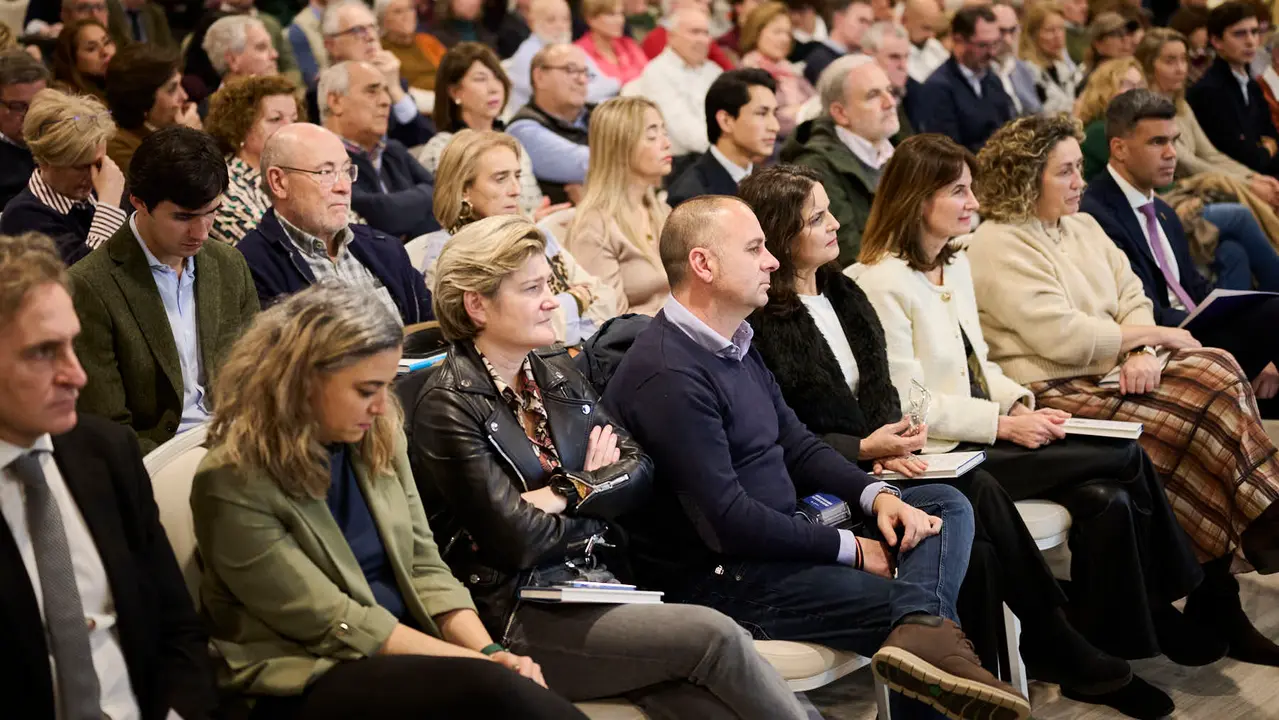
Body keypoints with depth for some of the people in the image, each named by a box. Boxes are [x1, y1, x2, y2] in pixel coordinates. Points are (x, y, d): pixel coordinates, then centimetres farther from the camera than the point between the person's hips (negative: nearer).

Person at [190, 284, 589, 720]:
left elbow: (423, 565, 7)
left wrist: (490, 651, -11)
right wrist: (481, 665, -20)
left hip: (402, 652, 6)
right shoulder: (233, 482, -16)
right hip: (308, 680, -6)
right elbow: (333, 625, -17)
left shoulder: (378, 438, 4)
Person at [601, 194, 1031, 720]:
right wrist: (852, 550, -16)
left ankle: (921, 630, -26)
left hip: (782, 534, 11)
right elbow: (728, 523, -25)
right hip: (718, 578, -11)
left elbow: (797, 446, 16)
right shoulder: (667, 375, -22)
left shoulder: (736, 344, 13)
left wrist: (877, 495, -4)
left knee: (947, 505, -1)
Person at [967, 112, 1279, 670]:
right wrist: (1149, 334, -6)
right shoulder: (996, 246, -8)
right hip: (1052, 395, -8)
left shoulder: (1083, 227, 19)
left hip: (1111, 373, 8)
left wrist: (1141, 354, -9)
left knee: (1216, 373, -19)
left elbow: (1131, 298, 13)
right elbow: (1061, 336, -17)